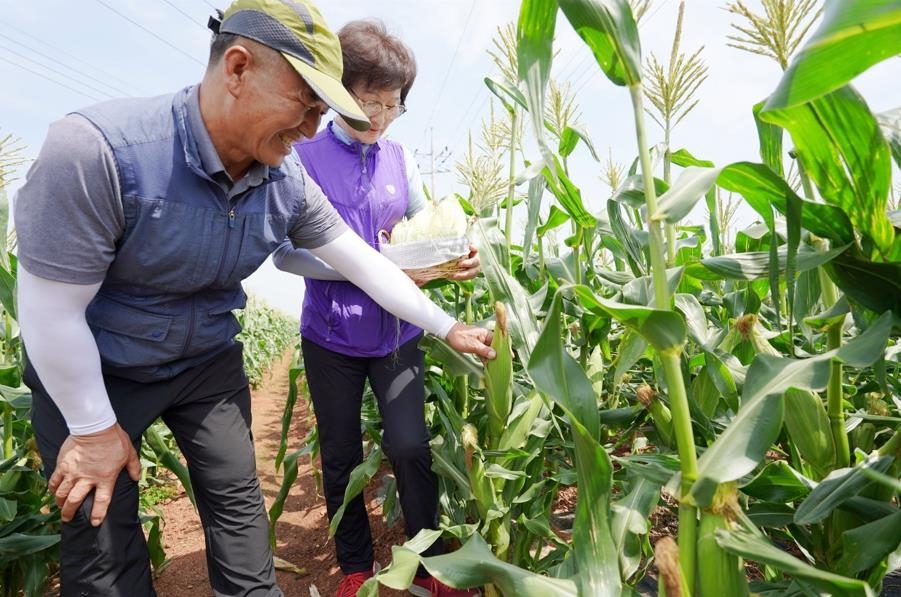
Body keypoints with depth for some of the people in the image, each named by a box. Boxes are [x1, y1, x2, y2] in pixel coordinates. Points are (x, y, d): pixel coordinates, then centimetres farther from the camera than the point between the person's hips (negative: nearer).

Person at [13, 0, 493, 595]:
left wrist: (448, 328, -2)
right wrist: (93, 429, -13)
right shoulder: (95, 150, -32)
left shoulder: (286, 181, -15)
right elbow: (51, 311, -24)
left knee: (237, 501, 10)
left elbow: (362, 262, -5)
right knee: (101, 536, 8)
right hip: (90, 371, -3)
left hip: (209, 361, 4)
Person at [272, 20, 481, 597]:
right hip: (332, 336, -1)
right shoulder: (303, 156, -7)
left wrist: (458, 256, -14)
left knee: (411, 448, 1)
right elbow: (285, 252, -11)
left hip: (397, 332, 2)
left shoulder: (400, 157, 4)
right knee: (342, 459, 12)